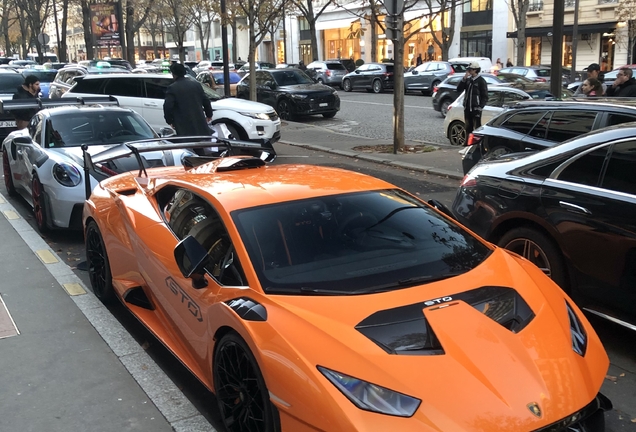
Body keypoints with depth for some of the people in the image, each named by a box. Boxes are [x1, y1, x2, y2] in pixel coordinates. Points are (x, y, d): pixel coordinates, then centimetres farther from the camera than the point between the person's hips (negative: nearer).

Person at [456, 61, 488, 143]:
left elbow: (485, 97, -8)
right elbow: (459, 89, 3)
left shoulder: (481, 81, -8)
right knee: (468, 126, 14)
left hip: (476, 108, -6)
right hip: (467, 107, 6)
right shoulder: (468, 79, 11)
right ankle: (467, 141, 22)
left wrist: (480, 107, -16)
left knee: (477, 126, -3)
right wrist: (464, 79, -6)